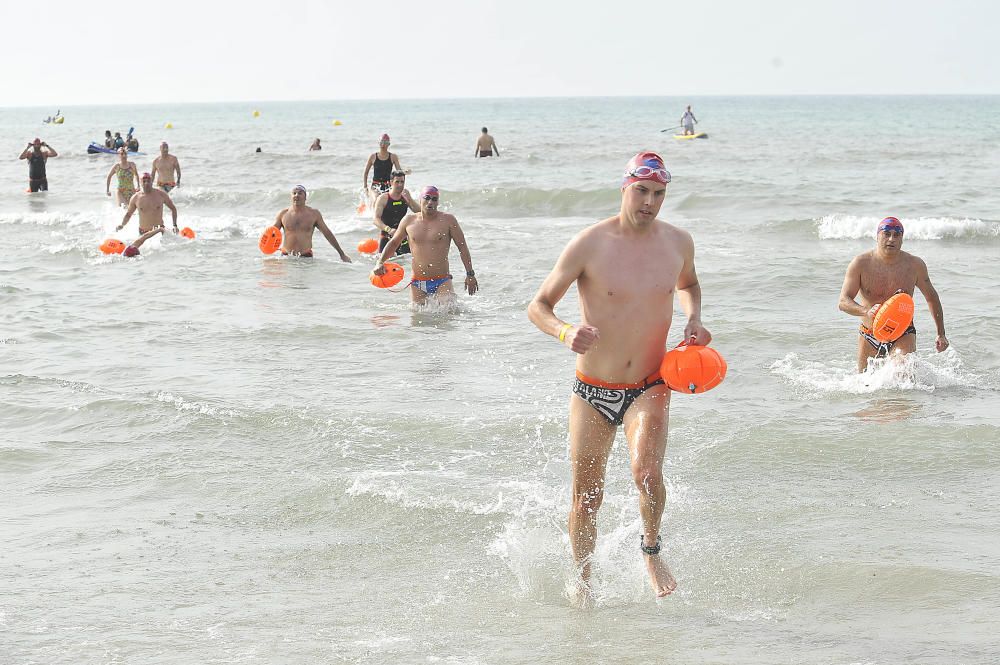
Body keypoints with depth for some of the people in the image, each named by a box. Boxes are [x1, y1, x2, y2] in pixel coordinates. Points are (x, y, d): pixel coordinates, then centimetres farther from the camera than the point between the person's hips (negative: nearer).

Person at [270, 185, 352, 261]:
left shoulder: (314, 214, 5)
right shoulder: (283, 214, 6)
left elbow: (327, 233, 11)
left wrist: (342, 254, 12)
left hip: (306, 257, -1)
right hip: (286, 256, 1)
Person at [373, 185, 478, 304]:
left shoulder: (448, 220, 0)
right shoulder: (408, 221, 7)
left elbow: (462, 247, 3)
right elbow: (393, 243, 20)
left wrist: (470, 274, 0)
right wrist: (380, 262, 7)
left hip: (442, 281, -2)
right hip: (417, 284, 2)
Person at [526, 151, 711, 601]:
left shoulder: (678, 242, 0)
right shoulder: (590, 245, -11)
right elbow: (538, 306, -6)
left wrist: (693, 319, 4)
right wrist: (565, 332, -27)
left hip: (649, 389, 1)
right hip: (592, 392, -1)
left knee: (647, 471, -25)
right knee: (586, 499, 6)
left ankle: (651, 549, 4)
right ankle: (583, 586, 29)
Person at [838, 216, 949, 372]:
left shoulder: (915, 265, -6)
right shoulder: (861, 263, -11)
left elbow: (931, 297, 9)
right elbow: (843, 302, -18)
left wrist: (941, 334, 8)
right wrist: (866, 311, -39)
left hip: (903, 335, -1)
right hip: (869, 336, 1)